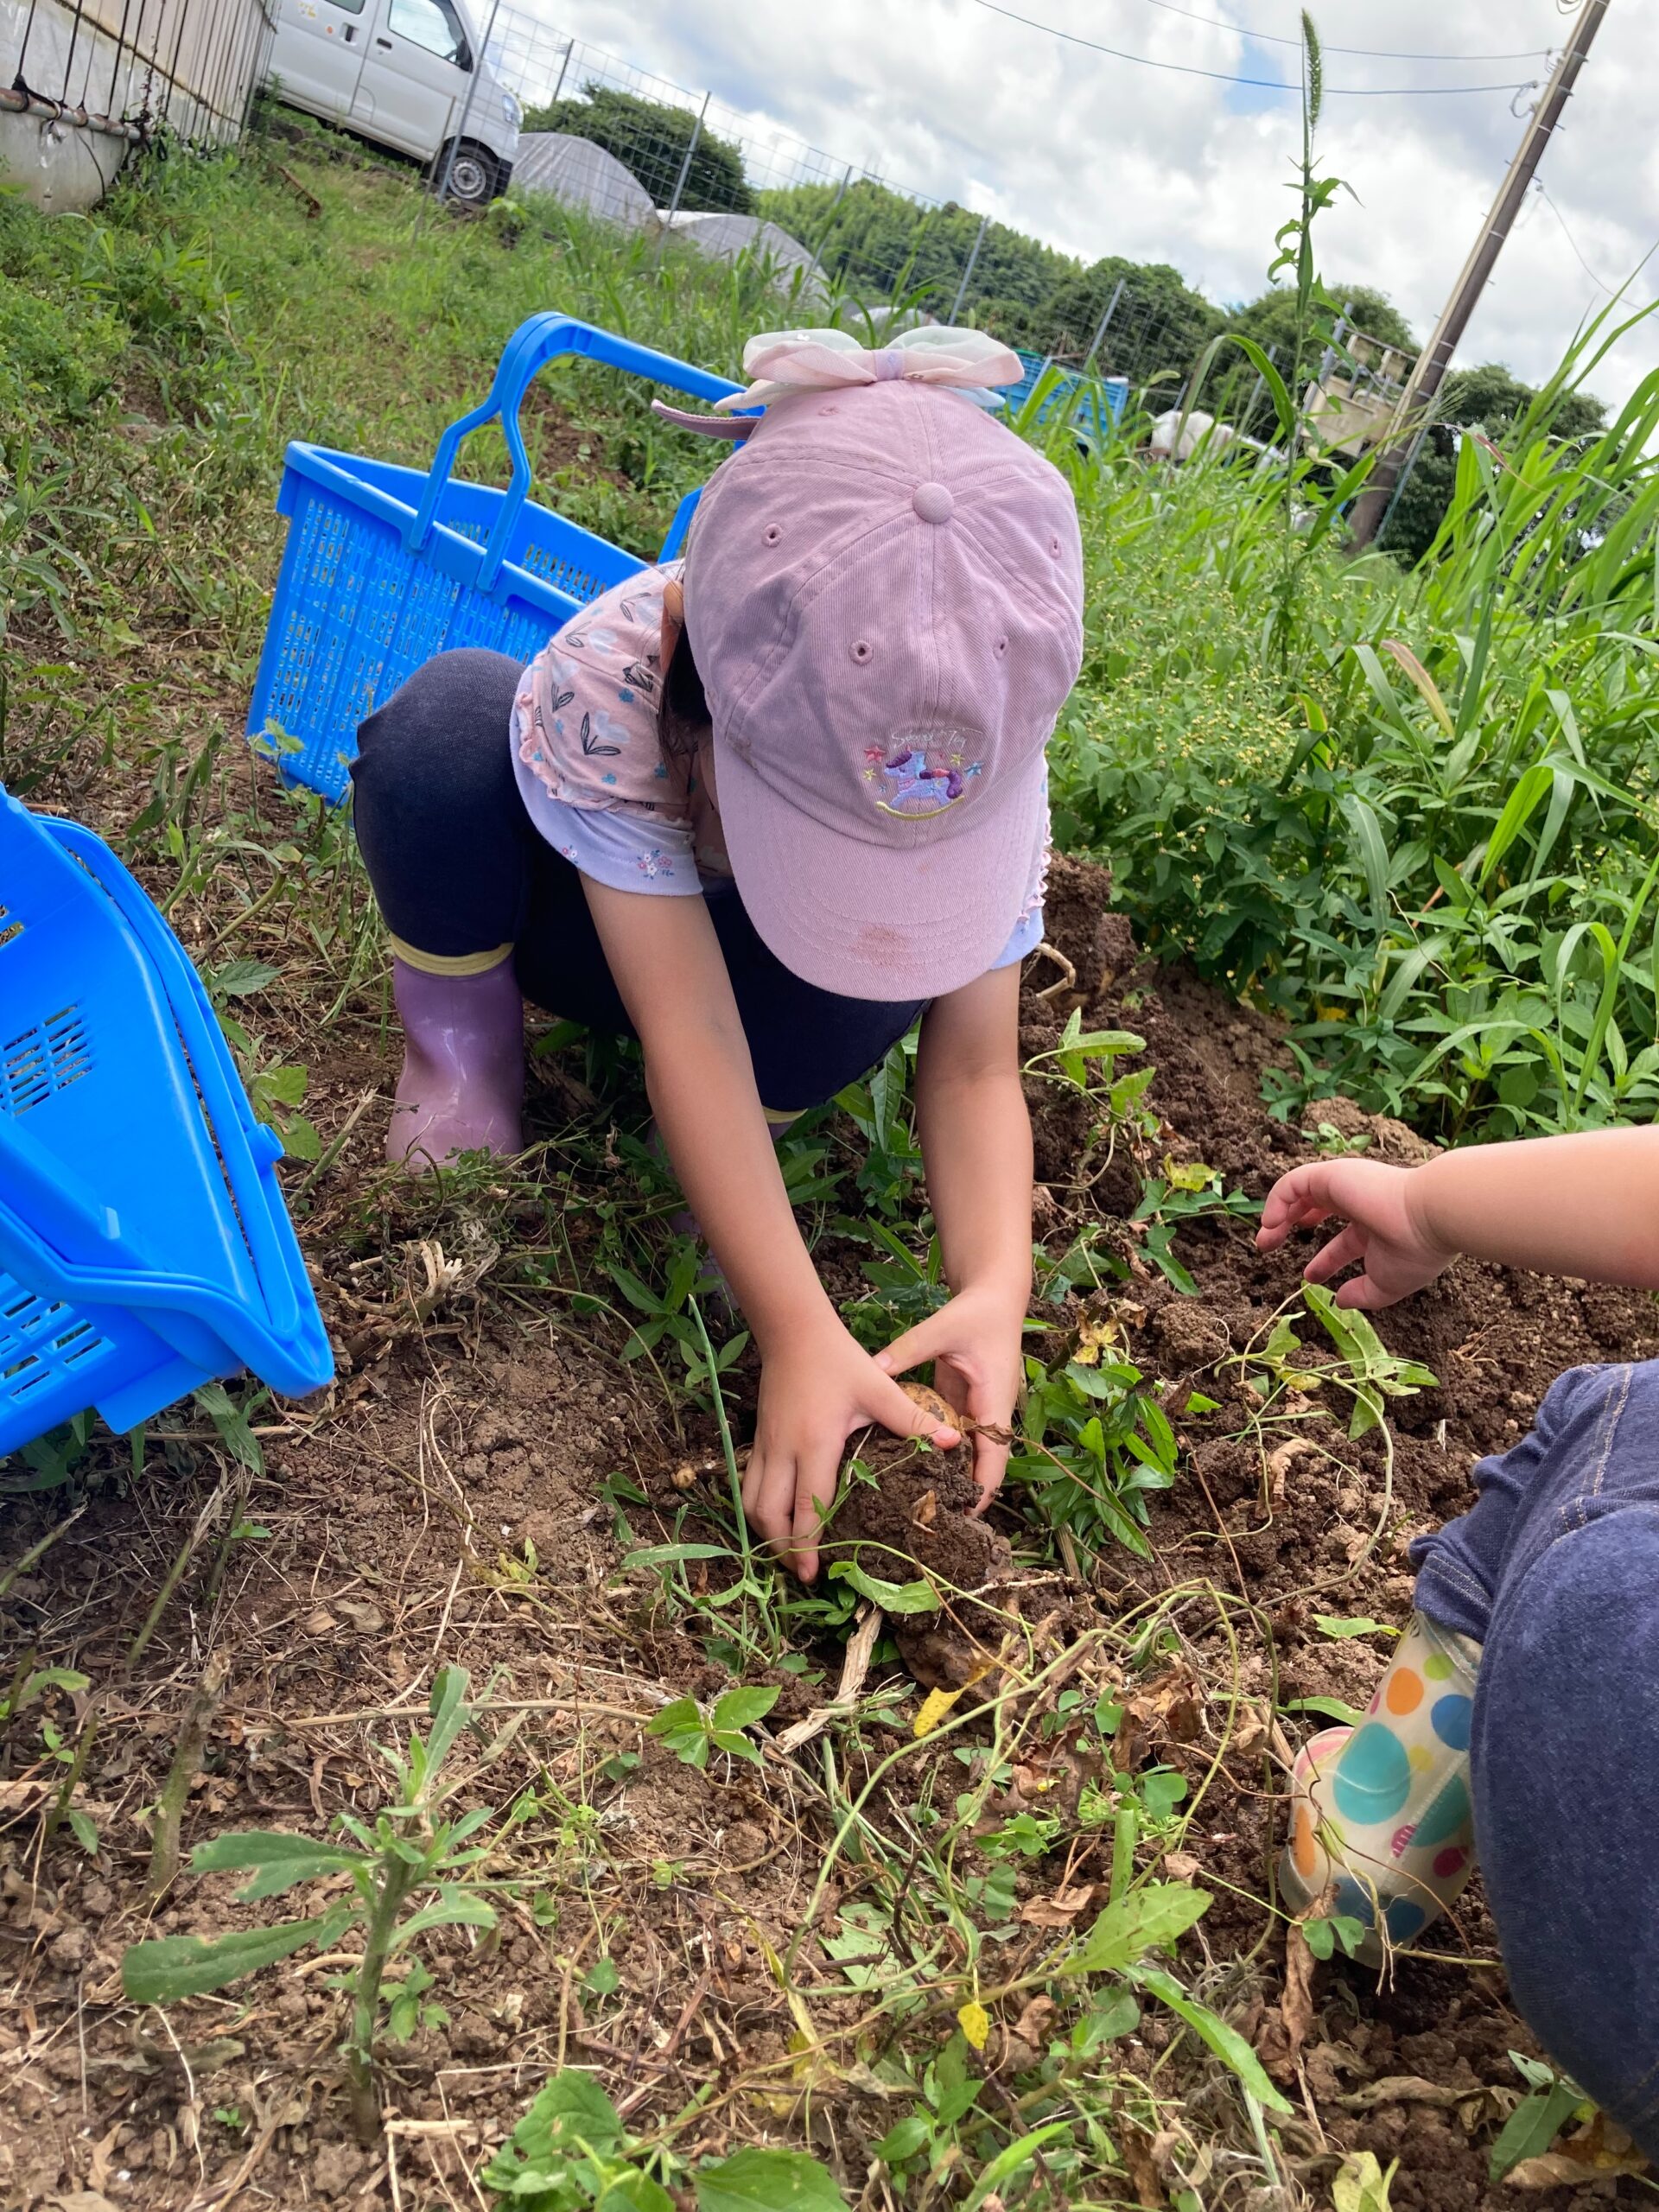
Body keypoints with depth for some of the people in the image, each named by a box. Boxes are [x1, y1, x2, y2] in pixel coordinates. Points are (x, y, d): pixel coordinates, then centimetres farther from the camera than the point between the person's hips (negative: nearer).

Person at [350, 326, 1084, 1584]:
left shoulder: (983, 759, -29)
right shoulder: (606, 680, -37)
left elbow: (976, 1068, -26)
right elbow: (690, 1033, -40)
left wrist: (996, 1292, -43)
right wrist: (799, 1335, -45)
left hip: (727, 945, 2)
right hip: (569, 913, -1)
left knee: (878, 966, -34)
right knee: (448, 714, -32)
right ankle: (464, 1043, -9)